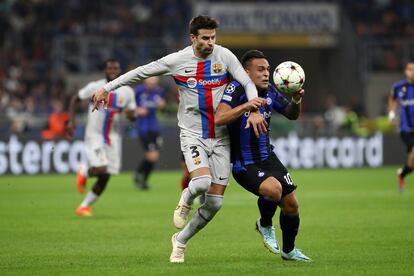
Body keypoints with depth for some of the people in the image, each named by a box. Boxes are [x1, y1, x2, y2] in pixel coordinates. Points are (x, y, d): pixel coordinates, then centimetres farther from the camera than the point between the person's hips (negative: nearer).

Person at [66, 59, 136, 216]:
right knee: (100, 169, -21)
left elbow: (132, 115, 10)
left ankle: (84, 206, 16)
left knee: (105, 178, 0)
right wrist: (71, 121, -7)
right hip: (94, 135, -4)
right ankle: (84, 173, 15)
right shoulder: (95, 87, -8)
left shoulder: (127, 92, 1)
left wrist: (130, 113, -15)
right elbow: (75, 99, 4)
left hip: (113, 137, 4)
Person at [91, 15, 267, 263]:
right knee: (202, 182, -29)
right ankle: (186, 200, 9)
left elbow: (247, 83, -4)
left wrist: (254, 110, -22)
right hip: (192, 135, -2)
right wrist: (107, 88, 7)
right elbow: (141, 72, 4)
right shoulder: (176, 61, -6)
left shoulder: (224, 56, -4)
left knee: (215, 203, 0)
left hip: (220, 138, 2)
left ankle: (181, 241, 23)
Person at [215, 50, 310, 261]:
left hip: (267, 157, 7)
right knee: (273, 189, -32)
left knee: (291, 204, 7)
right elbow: (219, 119, -33)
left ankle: (289, 250, 33)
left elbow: (291, 115, 16)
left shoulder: (270, 91, 1)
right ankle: (265, 225, 2)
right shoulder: (236, 89, -18)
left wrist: (296, 101, -6)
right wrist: (247, 105, -43)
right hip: (243, 165, -7)